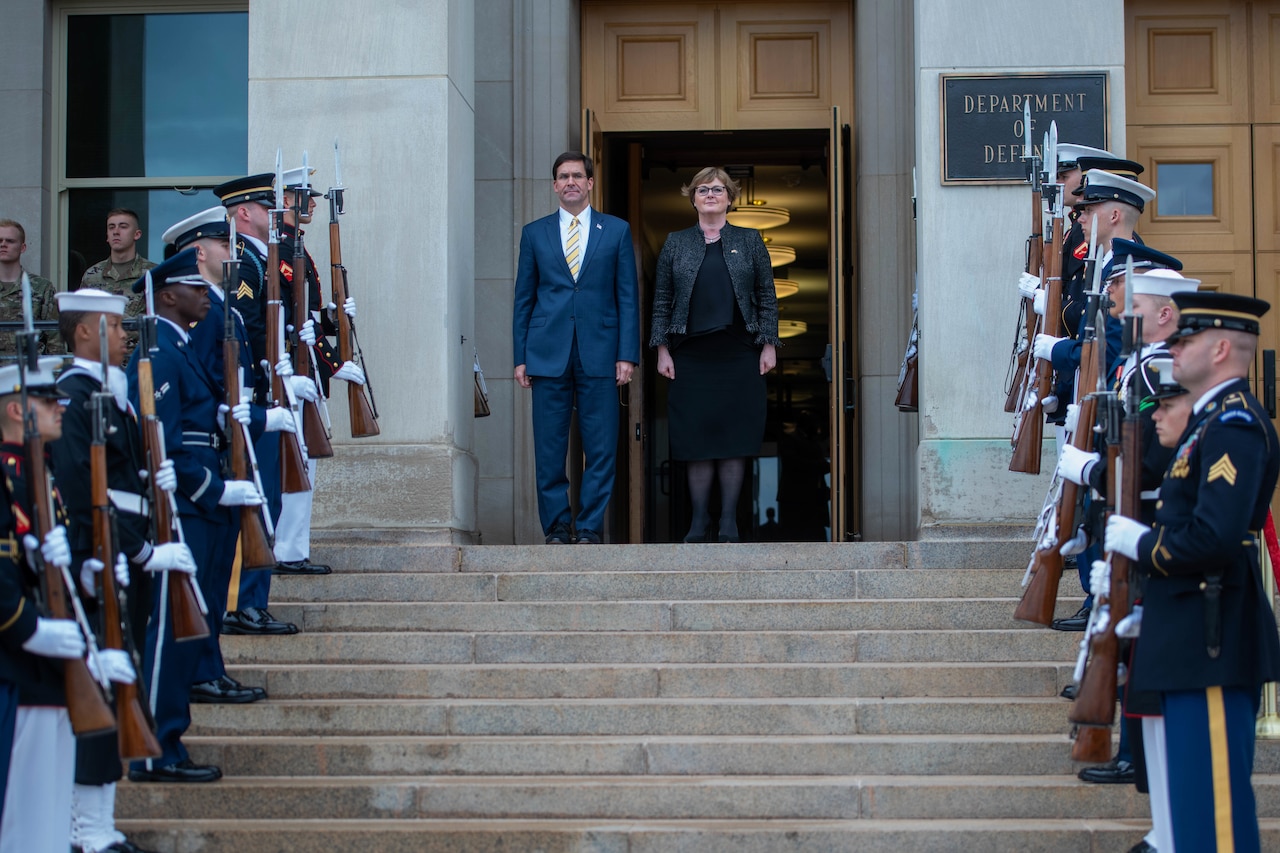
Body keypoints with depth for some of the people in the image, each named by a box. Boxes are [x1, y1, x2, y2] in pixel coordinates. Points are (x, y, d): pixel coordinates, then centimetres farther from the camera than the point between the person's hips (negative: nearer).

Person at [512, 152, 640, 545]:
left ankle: (589, 526, 8)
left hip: (599, 352, -1)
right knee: (549, 449, 1)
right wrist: (520, 358, 4)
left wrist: (627, 354, -3)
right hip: (548, 354, 1)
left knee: (601, 448, -1)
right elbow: (523, 299, 11)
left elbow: (628, 297, 6)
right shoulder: (534, 233, 11)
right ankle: (557, 525, 11)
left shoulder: (617, 230, 8)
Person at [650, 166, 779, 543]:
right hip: (691, 355, 0)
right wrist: (662, 349, 1)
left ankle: (729, 521, 7)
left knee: (734, 437, 0)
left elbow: (767, 296, 7)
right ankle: (699, 520, 8)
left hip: (738, 353, 0)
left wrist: (769, 345, 0)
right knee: (696, 437, 0)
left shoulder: (750, 241, 8)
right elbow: (661, 300, 8)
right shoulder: (675, 244, 9)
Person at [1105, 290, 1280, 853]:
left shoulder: (1234, 424, -16)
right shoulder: (1212, 418, 16)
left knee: (1212, 802, -6)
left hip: (1212, 641, -11)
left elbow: (1215, 538, -27)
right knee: (1198, 792, 17)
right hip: (1197, 637, 11)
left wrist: (1139, 544, -13)